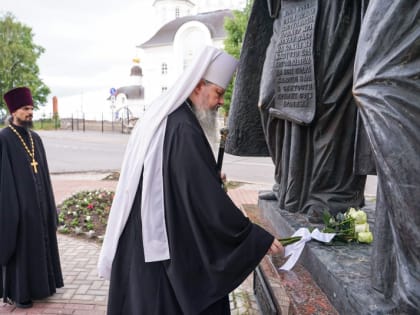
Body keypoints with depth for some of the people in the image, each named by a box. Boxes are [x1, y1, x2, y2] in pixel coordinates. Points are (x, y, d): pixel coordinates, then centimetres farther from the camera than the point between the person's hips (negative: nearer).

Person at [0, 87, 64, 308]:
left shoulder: (35, 138, 9)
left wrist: (47, 202, 12)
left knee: (39, 243, 15)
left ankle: (38, 284, 30)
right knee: (20, 247, 4)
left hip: (38, 202, 7)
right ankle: (18, 292, 19)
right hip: (18, 204, -7)